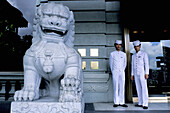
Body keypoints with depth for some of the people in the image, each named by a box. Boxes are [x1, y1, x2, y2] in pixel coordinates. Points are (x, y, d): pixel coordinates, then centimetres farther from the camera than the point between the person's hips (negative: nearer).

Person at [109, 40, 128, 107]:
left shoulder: (123, 54, 10)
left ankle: (121, 102, 6)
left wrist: (122, 70, 11)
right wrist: (113, 72, 8)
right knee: (115, 87, -3)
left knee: (122, 87, 0)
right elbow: (111, 64, 7)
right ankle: (116, 102, 2)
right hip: (115, 72, -2)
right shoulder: (112, 54, 2)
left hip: (122, 72, 3)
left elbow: (125, 63, 17)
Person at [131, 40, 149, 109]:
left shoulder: (144, 54, 0)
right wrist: (132, 74, 10)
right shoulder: (133, 56, 15)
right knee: (138, 89, 5)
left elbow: (146, 64, -6)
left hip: (142, 74, -5)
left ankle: (145, 104, -7)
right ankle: (140, 103, 10)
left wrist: (146, 74, -14)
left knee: (144, 88, -8)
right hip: (136, 74, 5)